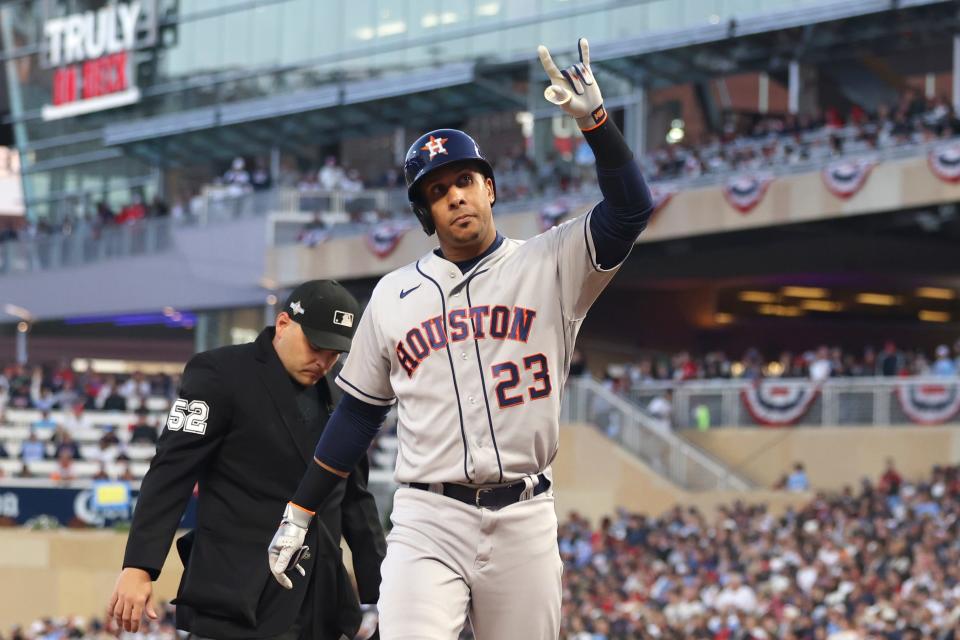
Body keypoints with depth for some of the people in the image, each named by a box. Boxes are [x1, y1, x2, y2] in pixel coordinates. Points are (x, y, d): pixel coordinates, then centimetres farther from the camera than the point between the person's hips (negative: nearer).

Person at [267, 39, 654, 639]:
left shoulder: (548, 265, 5)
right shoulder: (393, 296, 12)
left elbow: (631, 209, -10)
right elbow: (357, 413, 18)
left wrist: (594, 117, -23)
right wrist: (298, 516, 16)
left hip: (524, 522, 0)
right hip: (427, 524, 0)